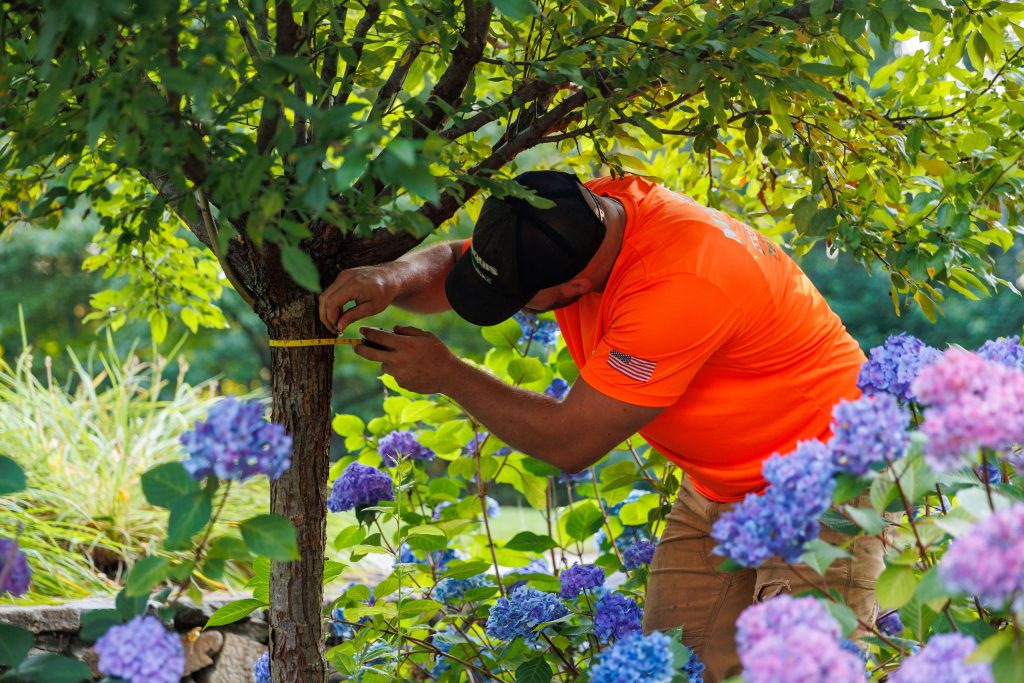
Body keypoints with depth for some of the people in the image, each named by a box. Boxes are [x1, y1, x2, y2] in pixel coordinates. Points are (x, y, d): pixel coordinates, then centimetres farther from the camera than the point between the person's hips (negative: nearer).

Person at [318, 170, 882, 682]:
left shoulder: (681, 284, -34)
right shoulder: (573, 215, -10)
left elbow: (570, 441, -27)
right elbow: (446, 264, 2)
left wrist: (447, 376, -16)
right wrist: (393, 278, -22)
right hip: (717, 487, 8)